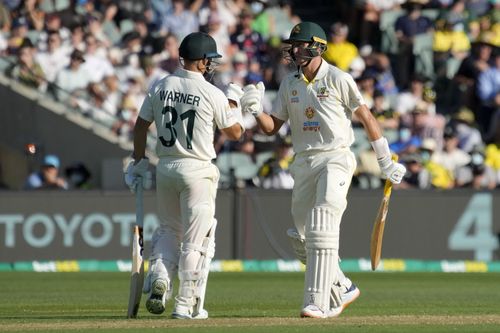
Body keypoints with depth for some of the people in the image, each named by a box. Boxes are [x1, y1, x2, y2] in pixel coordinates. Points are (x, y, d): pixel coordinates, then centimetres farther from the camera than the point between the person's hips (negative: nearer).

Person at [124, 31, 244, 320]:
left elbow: (141, 126, 9)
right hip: (198, 171, -4)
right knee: (196, 239, 3)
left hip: (165, 168, 4)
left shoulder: (160, 87, 3)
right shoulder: (212, 93, -10)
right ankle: (187, 305, 5)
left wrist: (139, 162, 19)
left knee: (169, 229, 20)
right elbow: (235, 132, 0)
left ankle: (159, 277, -4)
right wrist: (234, 101, 14)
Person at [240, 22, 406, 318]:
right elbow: (272, 127, 11)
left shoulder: (338, 79, -7)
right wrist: (256, 110, -12)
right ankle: (342, 290, 25)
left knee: (322, 232, -18)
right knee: (303, 240, 8)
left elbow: (367, 118, -2)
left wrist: (387, 163, 0)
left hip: (335, 159, -7)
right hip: (304, 162, 7)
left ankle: (318, 303, -20)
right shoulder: (289, 84, 10)